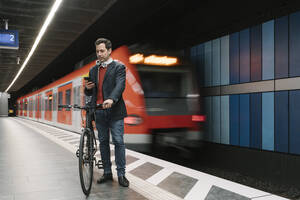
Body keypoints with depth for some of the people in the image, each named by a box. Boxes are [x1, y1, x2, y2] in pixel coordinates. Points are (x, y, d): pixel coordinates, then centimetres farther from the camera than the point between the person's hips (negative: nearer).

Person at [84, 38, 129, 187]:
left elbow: (120, 85, -17)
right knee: (103, 142, 10)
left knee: (118, 141, -4)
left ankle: (121, 174, 6)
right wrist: (87, 88, -4)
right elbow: (89, 93, 21)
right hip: (99, 112, 6)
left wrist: (111, 99, -36)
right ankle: (107, 173, 21)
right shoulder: (93, 70, 16)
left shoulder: (119, 67, -1)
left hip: (115, 111, -5)